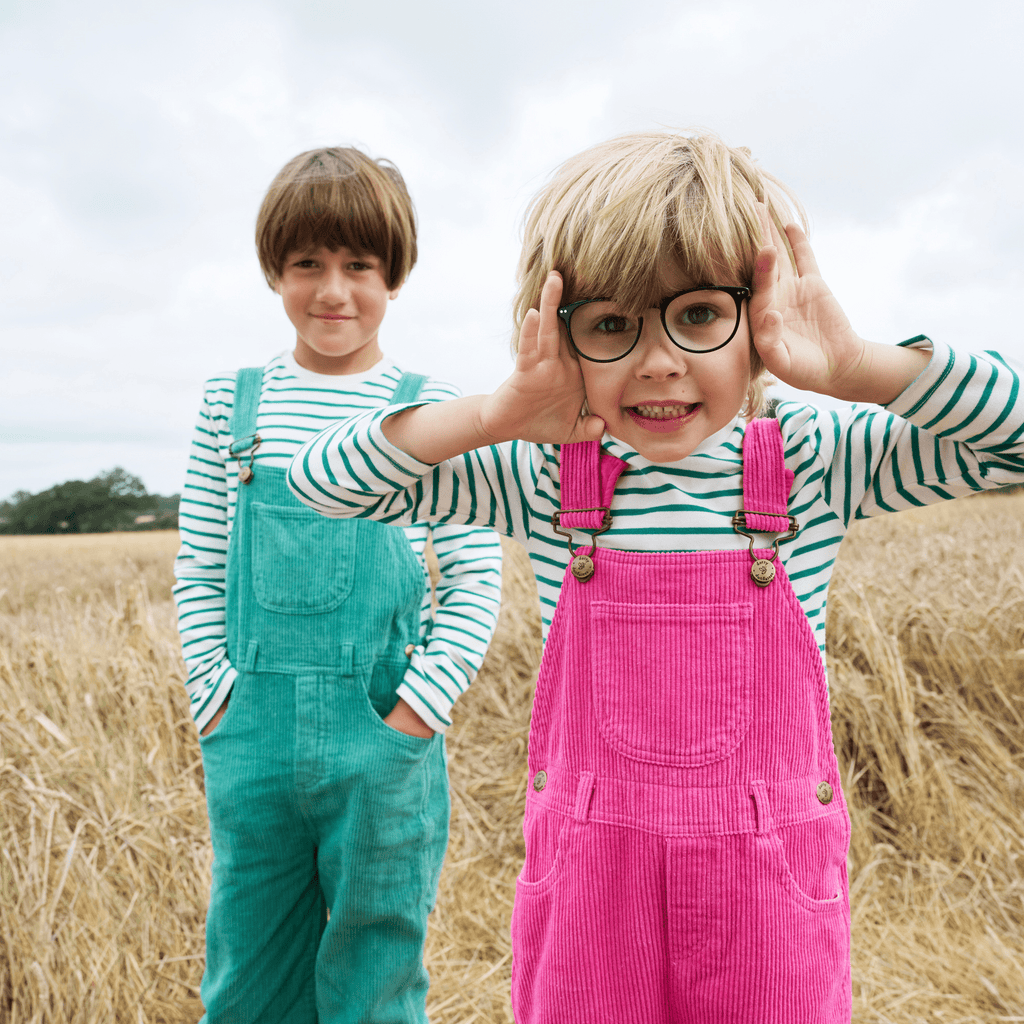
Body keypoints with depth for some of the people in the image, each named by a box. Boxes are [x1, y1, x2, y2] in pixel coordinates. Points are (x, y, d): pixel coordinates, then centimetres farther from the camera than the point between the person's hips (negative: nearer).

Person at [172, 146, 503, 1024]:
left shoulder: (431, 409, -2)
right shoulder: (234, 401, 5)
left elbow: (476, 582, -2)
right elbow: (199, 566, 8)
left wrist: (418, 709, -9)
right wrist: (215, 695, 0)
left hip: (384, 734, -2)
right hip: (252, 734, 2)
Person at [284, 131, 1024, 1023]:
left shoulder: (815, 465, -7)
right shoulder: (542, 480, -7)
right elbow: (320, 481, -8)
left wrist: (857, 367, -22)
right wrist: (498, 414, -22)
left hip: (772, 887, 0)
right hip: (589, 883, 0)